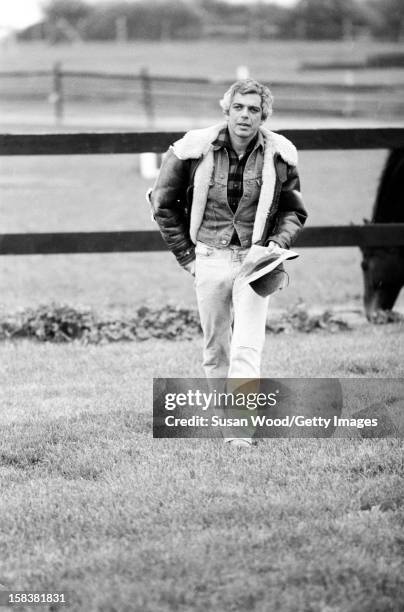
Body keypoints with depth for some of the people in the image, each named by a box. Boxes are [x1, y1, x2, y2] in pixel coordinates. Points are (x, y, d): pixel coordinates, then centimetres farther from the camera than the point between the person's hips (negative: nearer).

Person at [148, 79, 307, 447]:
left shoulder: (278, 155, -2)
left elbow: (293, 210, 13)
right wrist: (187, 255, 6)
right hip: (209, 260, 1)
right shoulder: (195, 150, -5)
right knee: (215, 350, 10)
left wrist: (278, 243, -6)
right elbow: (164, 203, 7)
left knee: (247, 348, -13)